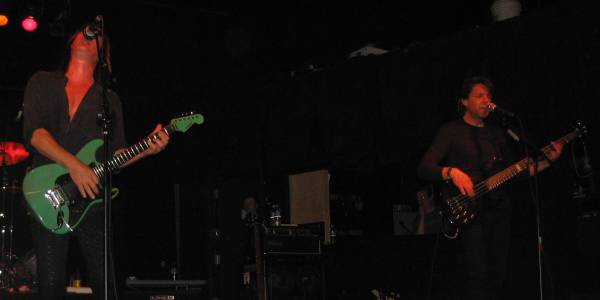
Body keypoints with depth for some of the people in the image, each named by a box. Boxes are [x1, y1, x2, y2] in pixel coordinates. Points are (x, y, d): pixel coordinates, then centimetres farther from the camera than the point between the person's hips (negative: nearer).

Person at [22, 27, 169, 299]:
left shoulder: (109, 99, 17)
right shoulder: (42, 83, 10)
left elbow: (116, 154, 13)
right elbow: (33, 131, -6)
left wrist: (146, 150, -8)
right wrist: (74, 165, -20)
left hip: (92, 201, 2)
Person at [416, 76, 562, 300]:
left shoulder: (496, 131, 17)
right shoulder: (451, 131, 0)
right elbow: (423, 168, -9)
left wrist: (546, 160, 7)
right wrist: (451, 172, -26)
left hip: (499, 208, 6)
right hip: (470, 211, -6)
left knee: (498, 278, 8)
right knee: (478, 278, -15)